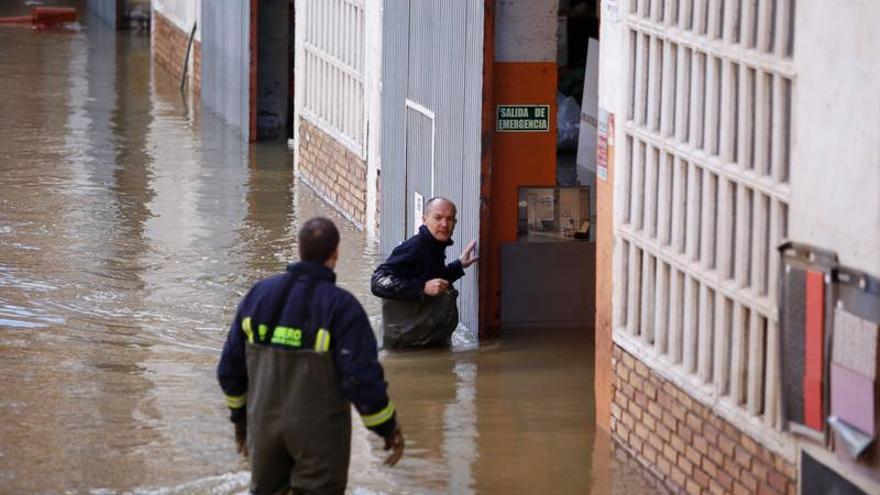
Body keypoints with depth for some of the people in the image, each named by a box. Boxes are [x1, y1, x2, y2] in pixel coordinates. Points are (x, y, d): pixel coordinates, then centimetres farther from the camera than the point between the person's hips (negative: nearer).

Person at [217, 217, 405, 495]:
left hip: (264, 426, 4)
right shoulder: (341, 307, -15)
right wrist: (388, 428, -6)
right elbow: (363, 378, -20)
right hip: (320, 431, -4)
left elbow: (230, 367, 9)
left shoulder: (259, 294, 1)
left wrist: (240, 415, 23)